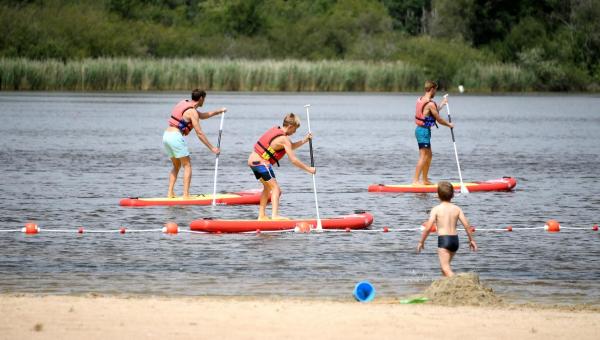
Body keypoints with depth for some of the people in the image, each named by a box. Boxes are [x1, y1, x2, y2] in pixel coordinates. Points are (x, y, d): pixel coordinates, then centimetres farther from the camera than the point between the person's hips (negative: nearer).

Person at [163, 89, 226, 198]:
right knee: (187, 165, -1)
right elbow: (199, 134, -11)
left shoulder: (185, 104, 18)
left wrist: (218, 111, 33)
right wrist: (212, 148, -6)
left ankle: (170, 193, 13)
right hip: (175, 136, -9)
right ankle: (186, 195, -7)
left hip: (166, 135, 9)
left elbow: (202, 116, 33)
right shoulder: (192, 112, -10)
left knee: (177, 166, 19)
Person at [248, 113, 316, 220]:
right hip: (261, 162, -10)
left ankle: (261, 215, 25)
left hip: (252, 160, 10)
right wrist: (309, 169, -8)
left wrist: (304, 140, 16)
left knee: (267, 187, 23)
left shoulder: (276, 130, 14)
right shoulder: (284, 139, -14)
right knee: (275, 188, -9)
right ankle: (275, 215, -24)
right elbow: (293, 160, -15)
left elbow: (290, 147, 24)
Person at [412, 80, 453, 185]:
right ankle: (416, 180, -16)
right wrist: (449, 125, 5)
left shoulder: (421, 100, 12)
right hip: (424, 131, -10)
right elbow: (439, 119, -11)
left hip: (419, 129, 10)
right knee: (423, 157, -11)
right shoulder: (430, 103, -17)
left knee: (429, 155, 18)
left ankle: (425, 180, 22)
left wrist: (442, 104, 34)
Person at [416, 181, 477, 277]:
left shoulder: (436, 209, -5)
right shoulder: (456, 209, 6)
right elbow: (466, 225, 1)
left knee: (446, 268, -9)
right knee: (445, 265, 25)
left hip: (443, 239, -6)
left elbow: (428, 227, -10)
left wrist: (421, 242, 1)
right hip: (455, 239, 6)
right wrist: (471, 240, 11)